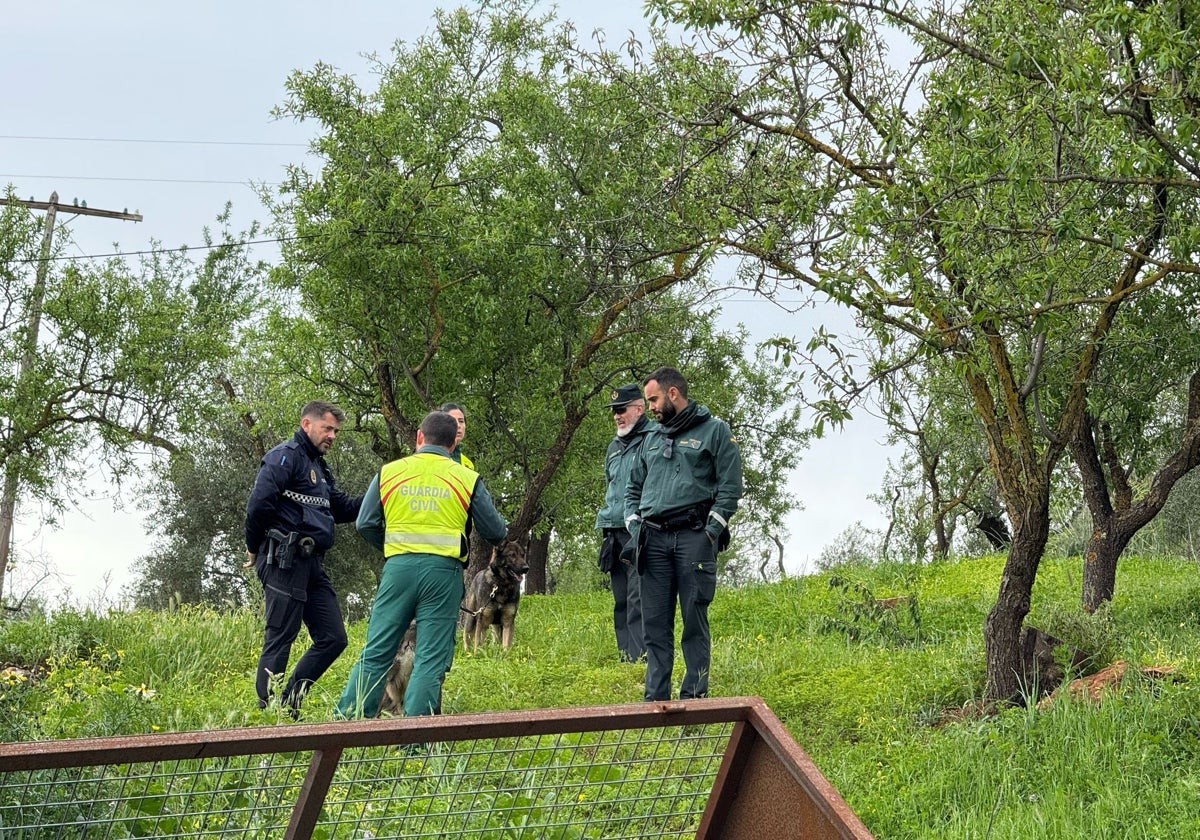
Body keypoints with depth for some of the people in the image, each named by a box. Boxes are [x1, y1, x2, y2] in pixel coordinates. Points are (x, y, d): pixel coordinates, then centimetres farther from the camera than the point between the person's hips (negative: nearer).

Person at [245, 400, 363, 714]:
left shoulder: (318, 466, 22)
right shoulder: (285, 456, -9)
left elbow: (343, 508, 23)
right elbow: (258, 504, -20)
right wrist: (254, 548, -9)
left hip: (311, 564, 9)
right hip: (285, 562, -9)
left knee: (333, 638, 7)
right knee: (279, 640, -5)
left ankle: (289, 703, 14)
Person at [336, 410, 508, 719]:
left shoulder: (389, 472, 7)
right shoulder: (467, 478, 4)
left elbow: (365, 524, 9)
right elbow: (495, 533, 8)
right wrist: (502, 532, 33)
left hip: (398, 566, 2)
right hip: (443, 569, -1)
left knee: (375, 653, 8)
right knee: (430, 659, 2)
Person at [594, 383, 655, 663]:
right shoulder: (614, 447, 23)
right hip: (616, 533, 8)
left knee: (638, 600, -14)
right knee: (621, 601, 8)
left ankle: (639, 657, -17)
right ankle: (625, 657, 11)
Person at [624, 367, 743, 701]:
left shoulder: (715, 430, 4)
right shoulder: (651, 439, 21)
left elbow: (730, 486, -3)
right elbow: (633, 489, 25)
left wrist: (710, 533, -10)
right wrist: (635, 529, 9)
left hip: (694, 537, -5)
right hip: (653, 538, 5)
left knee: (695, 620, -4)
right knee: (654, 623, 1)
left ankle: (695, 696, -1)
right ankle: (655, 699, 4)